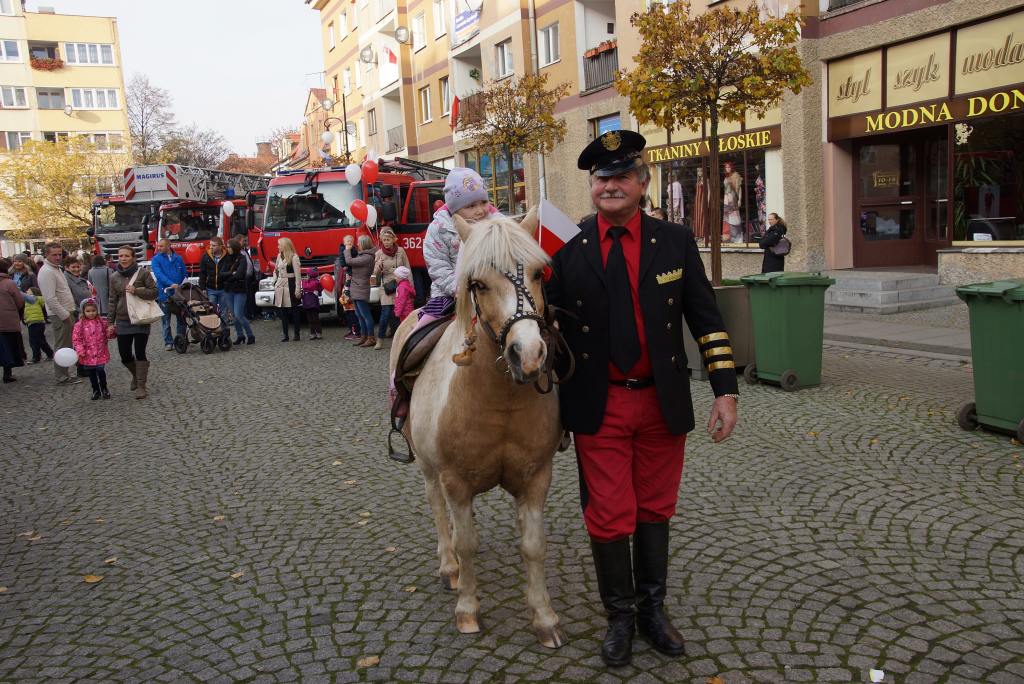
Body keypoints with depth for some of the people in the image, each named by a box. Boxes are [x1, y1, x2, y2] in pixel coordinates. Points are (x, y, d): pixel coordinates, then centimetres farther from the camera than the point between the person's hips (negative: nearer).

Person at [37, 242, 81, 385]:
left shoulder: (56, 269, 15)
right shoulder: (47, 272, -16)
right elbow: (50, 299, -22)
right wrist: (65, 316, -20)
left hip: (66, 313, 10)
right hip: (59, 315, -10)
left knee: (66, 345, 15)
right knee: (62, 346, -4)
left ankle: (63, 373, 23)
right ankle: (62, 377, 2)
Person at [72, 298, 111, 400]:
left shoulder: (102, 322, 1)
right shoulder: (79, 325, -3)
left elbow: (107, 336, 11)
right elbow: (76, 339, -2)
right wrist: (80, 350, -12)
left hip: (100, 353, -1)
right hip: (87, 355, 1)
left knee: (101, 371, -7)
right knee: (91, 374, 10)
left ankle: (104, 389, 15)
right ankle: (96, 390, 26)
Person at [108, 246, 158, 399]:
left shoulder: (143, 273, -3)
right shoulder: (114, 277, 8)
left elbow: (154, 292, -4)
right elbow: (113, 301, 10)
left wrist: (136, 291, -19)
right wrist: (110, 322, 7)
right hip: (122, 321, 4)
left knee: (140, 353, -5)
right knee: (124, 355, 4)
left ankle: (141, 385, 5)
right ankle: (137, 374, 34)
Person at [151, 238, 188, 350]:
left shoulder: (178, 258, 9)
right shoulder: (156, 259, 0)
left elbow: (185, 274, 15)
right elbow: (159, 274, -14)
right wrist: (171, 284, -27)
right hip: (164, 294, -2)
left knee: (181, 318, 8)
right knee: (166, 320, 2)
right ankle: (168, 342, 8)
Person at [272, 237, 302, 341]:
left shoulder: (294, 257, -8)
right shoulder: (279, 256, 13)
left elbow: (298, 274, -11)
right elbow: (276, 270, 23)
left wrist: (298, 289, -15)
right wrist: (275, 282, 11)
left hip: (290, 286, -6)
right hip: (280, 286, 7)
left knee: (293, 310, -1)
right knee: (282, 311, 5)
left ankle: (297, 334, 6)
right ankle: (285, 334, 10)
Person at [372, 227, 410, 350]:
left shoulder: (400, 251, 2)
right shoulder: (379, 254, 1)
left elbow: (407, 269, 6)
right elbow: (376, 274, 2)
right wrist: (378, 267, -21)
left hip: (401, 286, 1)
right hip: (387, 288, -1)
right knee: (385, 314, -7)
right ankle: (380, 341, 2)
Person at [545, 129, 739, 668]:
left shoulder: (676, 243, 1)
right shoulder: (566, 249, -2)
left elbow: (706, 318, 3)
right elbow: (551, 328, 4)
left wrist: (725, 390, -4)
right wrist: (550, 410, 3)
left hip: (662, 404, 2)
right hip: (599, 407, -1)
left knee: (655, 511, 15)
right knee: (609, 517, 5)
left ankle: (652, 609, 34)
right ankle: (620, 617, 27)